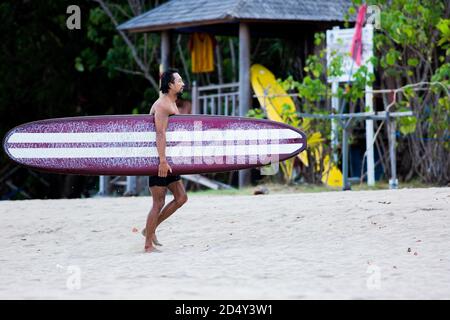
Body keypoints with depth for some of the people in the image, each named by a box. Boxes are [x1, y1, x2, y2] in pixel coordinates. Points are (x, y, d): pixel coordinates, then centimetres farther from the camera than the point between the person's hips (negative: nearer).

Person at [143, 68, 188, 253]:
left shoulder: (172, 105, 18)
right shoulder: (162, 105, -15)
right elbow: (160, 133, -24)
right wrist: (162, 161, -30)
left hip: (167, 160, 10)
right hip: (158, 160, -10)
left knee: (181, 198, 8)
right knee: (159, 203, -6)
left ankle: (150, 229, 16)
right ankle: (148, 245, 1)